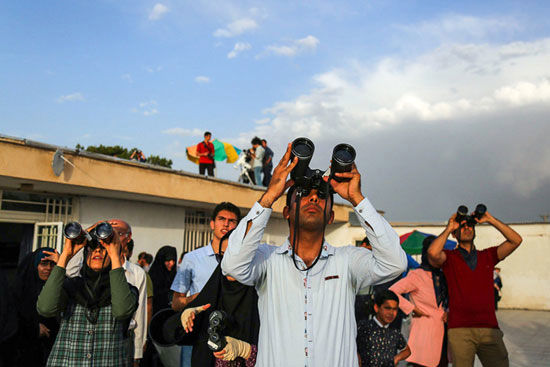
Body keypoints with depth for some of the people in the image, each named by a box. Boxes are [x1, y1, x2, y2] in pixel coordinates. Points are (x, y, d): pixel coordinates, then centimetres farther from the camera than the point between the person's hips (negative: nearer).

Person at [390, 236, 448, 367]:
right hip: (424, 330, -7)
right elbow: (391, 292, -17)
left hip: (441, 331, 7)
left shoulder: (441, 275, 12)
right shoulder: (416, 275, -10)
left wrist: (446, 311, 5)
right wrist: (412, 309, -12)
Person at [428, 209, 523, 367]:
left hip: (489, 329, 3)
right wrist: (448, 228, -4)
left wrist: (490, 220, 5)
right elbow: (433, 253, -16)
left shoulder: (488, 256, 17)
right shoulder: (449, 257, 7)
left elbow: (516, 240, 9)